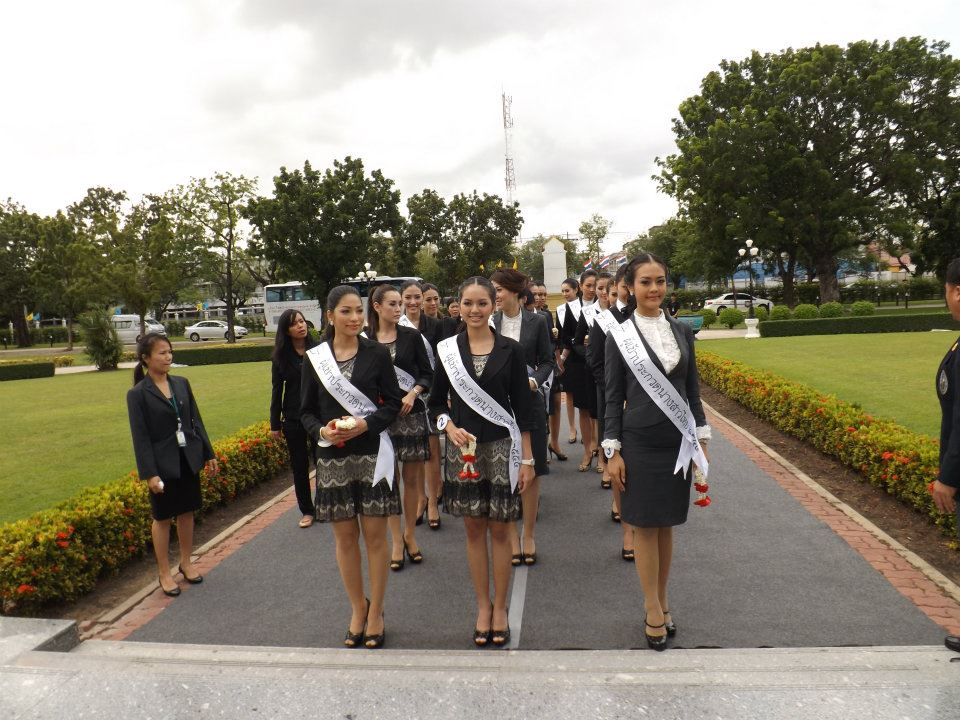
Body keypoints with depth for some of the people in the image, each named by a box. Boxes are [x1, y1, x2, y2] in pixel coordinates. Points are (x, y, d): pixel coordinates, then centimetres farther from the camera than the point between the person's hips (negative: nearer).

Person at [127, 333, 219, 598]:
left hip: (188, 459, 4)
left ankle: (186, 563, 31)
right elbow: (140, 437, -11)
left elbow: (196, 421, 9)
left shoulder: (182, 383, 4)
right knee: (162, 518, 8)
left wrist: (208, 454, 9)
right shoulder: (137, 394, -10)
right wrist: (149, 474, -15)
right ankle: (164, 573, 22)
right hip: (163, 464, -4)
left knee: (187, 512, 14)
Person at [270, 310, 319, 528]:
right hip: (293, 420, 1)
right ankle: (306, 511, 22)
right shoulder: (281, 357, -1)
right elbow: (277, 391, 4)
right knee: (300, 466, 9)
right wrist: (275, 424, 3)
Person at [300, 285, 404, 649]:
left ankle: (375, 613, 19)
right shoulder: (315, 357, 3)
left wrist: (367, 424, -16)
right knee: (344, 536, 9)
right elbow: (306, 410, 7)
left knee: (374, 534, 4)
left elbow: (393, 403, 0)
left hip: (372, 453, -1)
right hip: (332, 456, 2)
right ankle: (357, 609, 27)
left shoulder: (377, 353, -1)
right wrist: (322, 430, -13)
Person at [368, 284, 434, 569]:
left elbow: (427, 373, 2)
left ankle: (410, 535, 23)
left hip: (411, 414, 1)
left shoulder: (411, 336, 2)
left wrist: (412, 394, -14)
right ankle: (397, 541, 15)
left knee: (412, 478, 7)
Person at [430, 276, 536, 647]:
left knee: (500, 529, 5)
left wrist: (527, 459, -3)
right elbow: (437, 401, 8)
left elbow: (522, 407, -1)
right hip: (463, 447, 1)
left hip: (502, 447, -1)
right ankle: (483, 606, 24)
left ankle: (500, 608, 21)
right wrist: (450, 427, -12)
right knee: (473, 529, 9)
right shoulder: (447, 349, 2)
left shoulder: (510, 350, -2)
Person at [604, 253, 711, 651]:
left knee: (666, 524, 12)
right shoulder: (619, 336, -4)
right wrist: (613, 452, -6)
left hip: (676, 440, 3)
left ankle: (661, 601, 26)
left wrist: (701, 439, 6)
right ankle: (654, 609, 17)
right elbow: (612, 397, -3)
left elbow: (693, 390, 10)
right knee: (644, 525, 5)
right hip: (639, 441, -3)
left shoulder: (682, 331, 5)